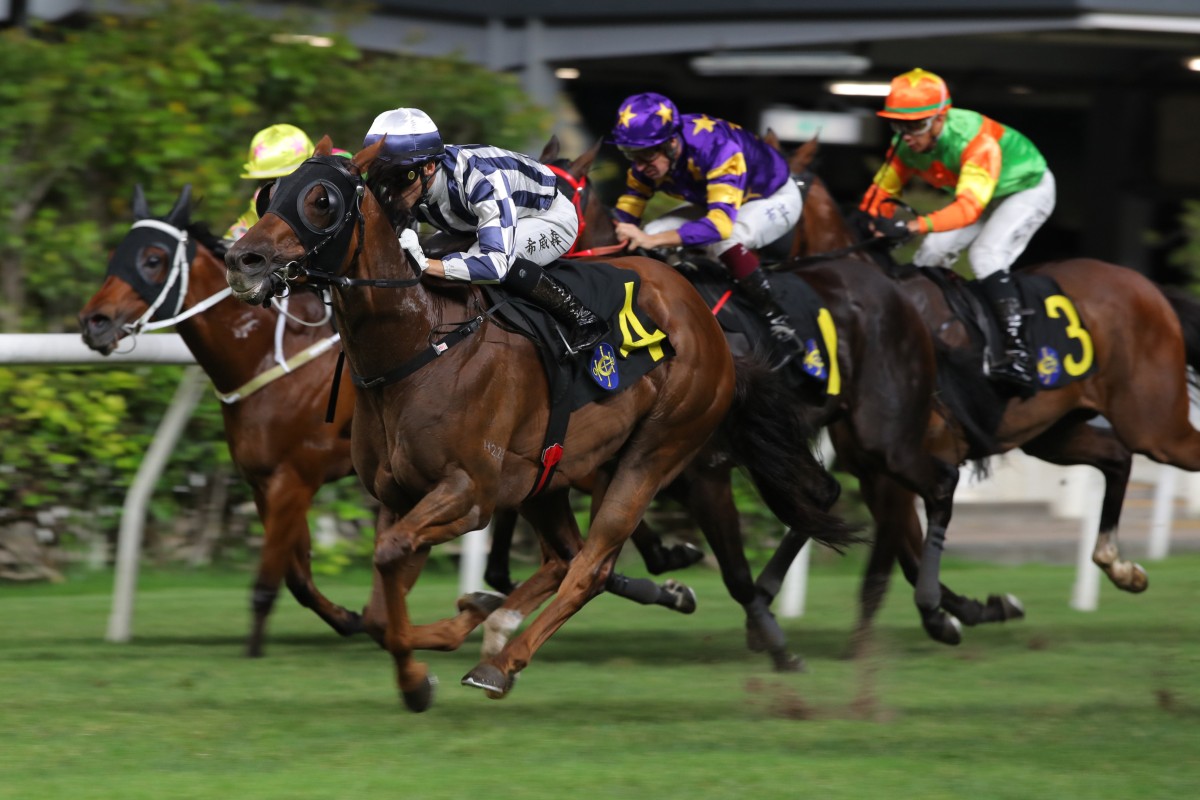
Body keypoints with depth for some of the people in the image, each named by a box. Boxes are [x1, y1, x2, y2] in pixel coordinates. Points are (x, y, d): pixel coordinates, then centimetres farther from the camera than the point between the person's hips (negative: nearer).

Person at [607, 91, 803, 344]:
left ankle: (774, 315, -21)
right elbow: (628, 208, -11)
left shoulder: (717, 146, -41)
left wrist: (654, 240, -56)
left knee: (723, 239, -36)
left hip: (775, 198, -7)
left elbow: (721, 221, -49)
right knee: (653, 232, -12)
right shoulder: (649, 154, -19)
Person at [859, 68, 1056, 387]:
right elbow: (881, 192, -8)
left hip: (1028, 189, -8)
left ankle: (1018, 352, -32)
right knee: (933, 252, -3)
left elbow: (969, 207, -50)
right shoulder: (906, 146, -18)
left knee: (986, 254, -27)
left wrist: (910, 226, -60)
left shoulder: (975, 140, -40)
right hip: (981, 194, 8)